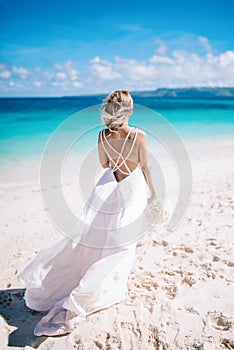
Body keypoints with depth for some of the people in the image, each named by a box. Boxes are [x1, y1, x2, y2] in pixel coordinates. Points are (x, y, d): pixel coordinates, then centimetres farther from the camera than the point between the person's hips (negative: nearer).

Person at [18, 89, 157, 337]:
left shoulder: (103, 136, -6)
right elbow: (145, 167, -7)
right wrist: (152, 192, 7)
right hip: (132, 189, -3)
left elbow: (104, 164, 7)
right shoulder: (139, 136, -17)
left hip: (108, 186, 4)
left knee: (90, 235, 17)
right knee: (121, 242, 7)